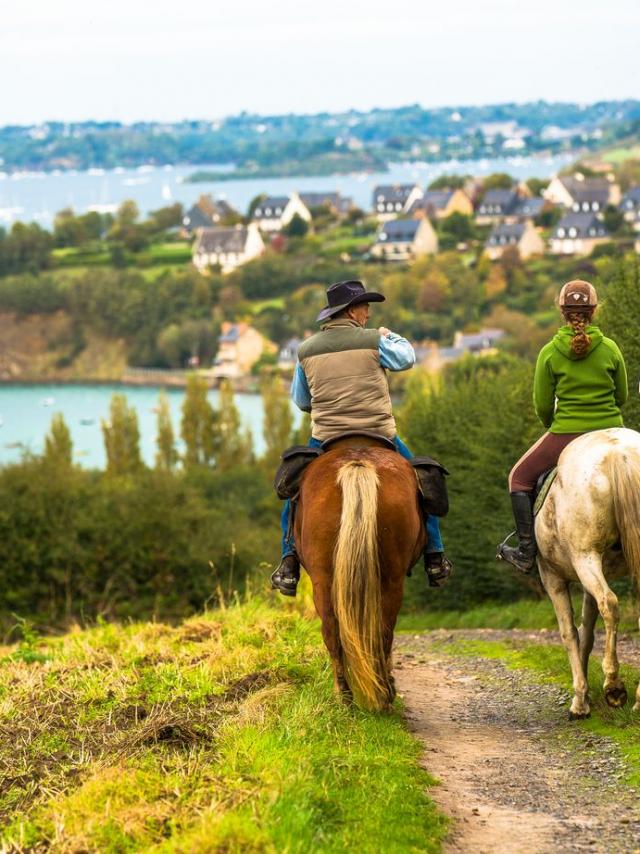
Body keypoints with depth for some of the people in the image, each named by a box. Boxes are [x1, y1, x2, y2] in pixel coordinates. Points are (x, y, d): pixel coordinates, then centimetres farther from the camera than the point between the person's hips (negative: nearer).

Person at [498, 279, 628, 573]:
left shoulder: (550, 352, -8)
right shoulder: (610, 348, -3)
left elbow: (542, 405, -3)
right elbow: (622, 396, 7)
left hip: (566, 435, -2)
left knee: (520, 477, 19)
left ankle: (526, 552, 12)